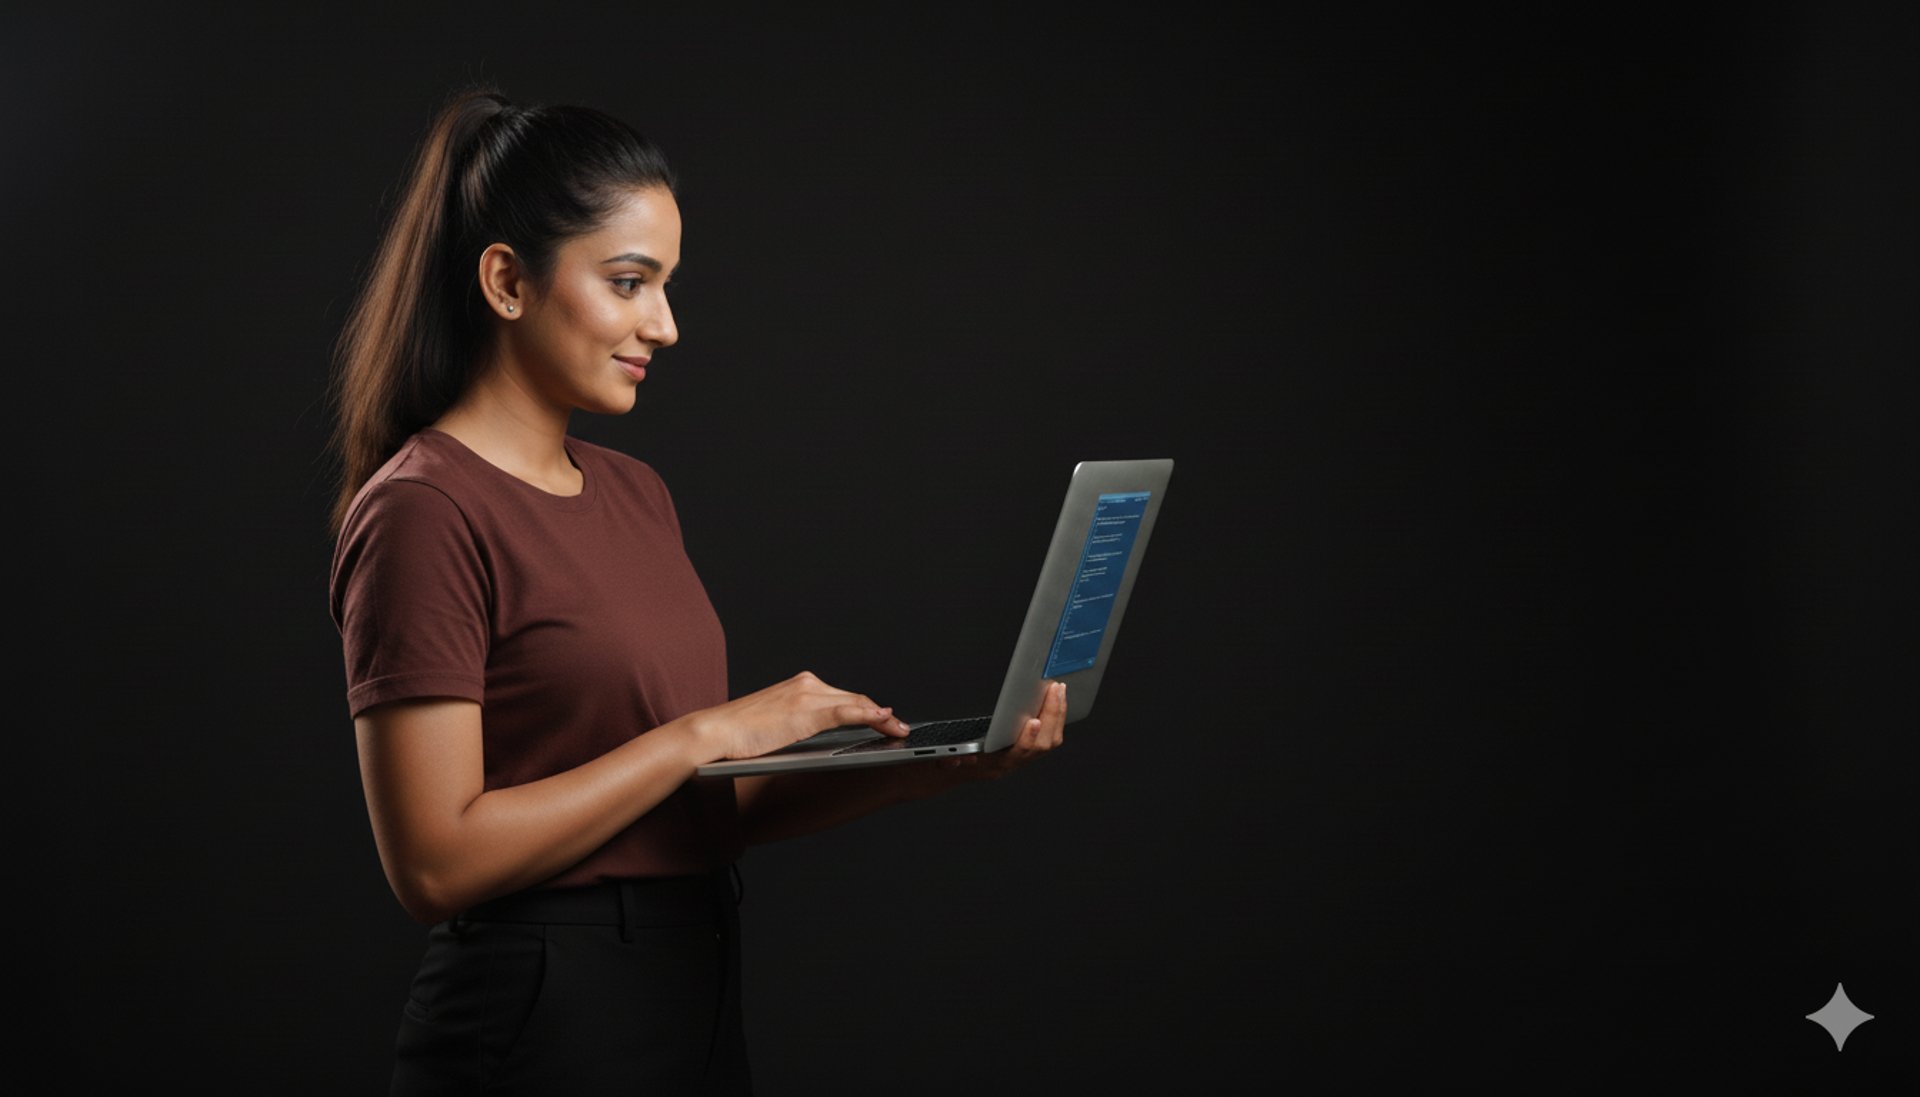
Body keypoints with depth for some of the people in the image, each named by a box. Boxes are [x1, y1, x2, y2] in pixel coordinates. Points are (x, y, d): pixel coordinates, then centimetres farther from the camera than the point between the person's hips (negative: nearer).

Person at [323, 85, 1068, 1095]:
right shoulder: (424, 511, -14)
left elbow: (709, 811, 12)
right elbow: (436, 861, -19)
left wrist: (936, 765, 0)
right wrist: (703, 733, -18)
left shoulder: (633, 494, 11)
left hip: (696, 1010, 8)